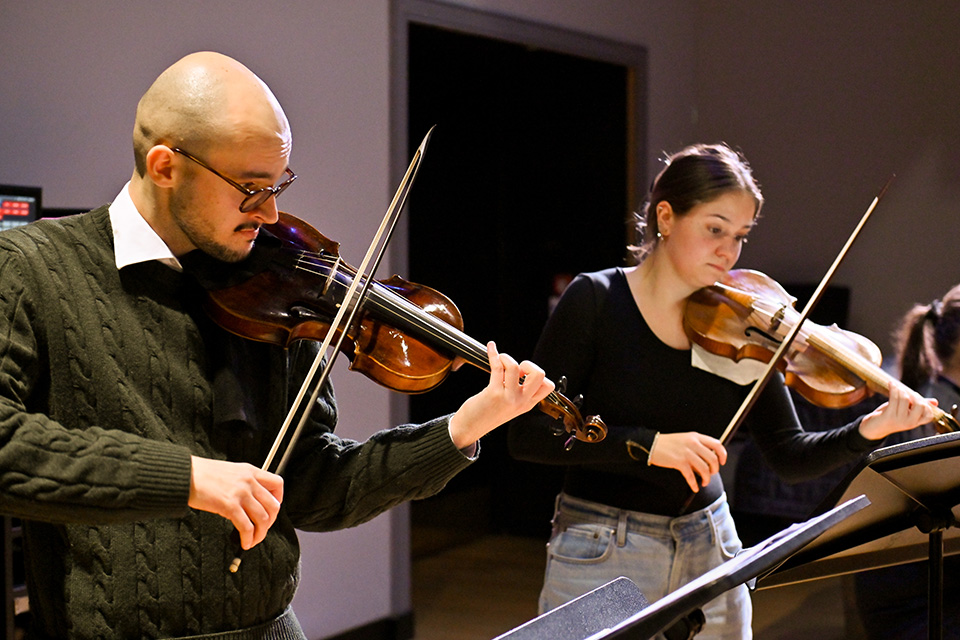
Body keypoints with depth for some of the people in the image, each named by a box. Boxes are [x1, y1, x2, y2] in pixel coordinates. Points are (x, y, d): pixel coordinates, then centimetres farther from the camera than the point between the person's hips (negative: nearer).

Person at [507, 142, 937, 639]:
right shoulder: (596, 300, -10)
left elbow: (789, 457, 0)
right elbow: (527, 435, -15)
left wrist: (869, 430, -18)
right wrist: (648, 445, -25)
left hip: (710, 552, 4)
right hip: (601, 560, -3)